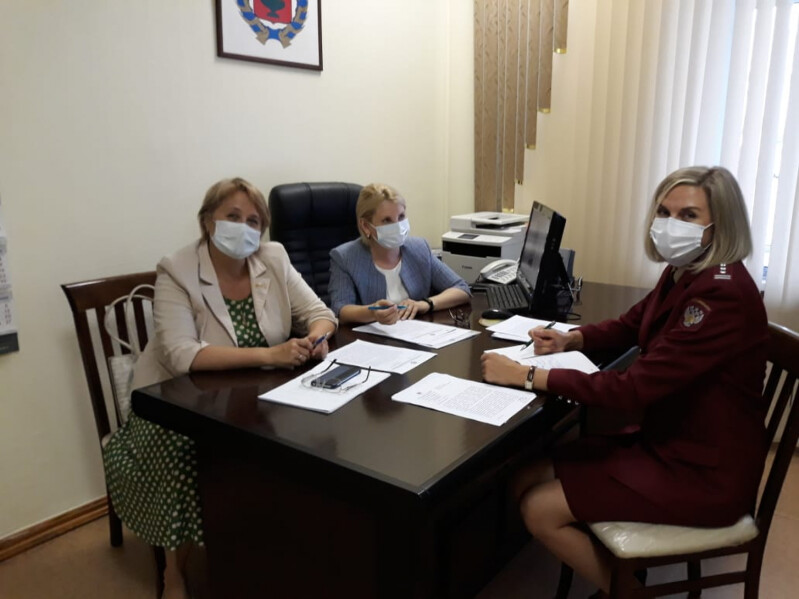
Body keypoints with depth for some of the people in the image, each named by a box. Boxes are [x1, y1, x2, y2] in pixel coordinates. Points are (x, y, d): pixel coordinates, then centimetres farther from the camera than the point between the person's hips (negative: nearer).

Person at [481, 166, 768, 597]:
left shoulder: (722, 294, -27)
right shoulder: (683, 273, 3)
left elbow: (635, 388, -31)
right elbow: (629, 326, 18)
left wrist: (527, 376, -27)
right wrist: (569, 340, -2)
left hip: (704, 472, -9)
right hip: (667, 443, 9)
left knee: (540, 509, -11)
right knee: (527, 480, 2)